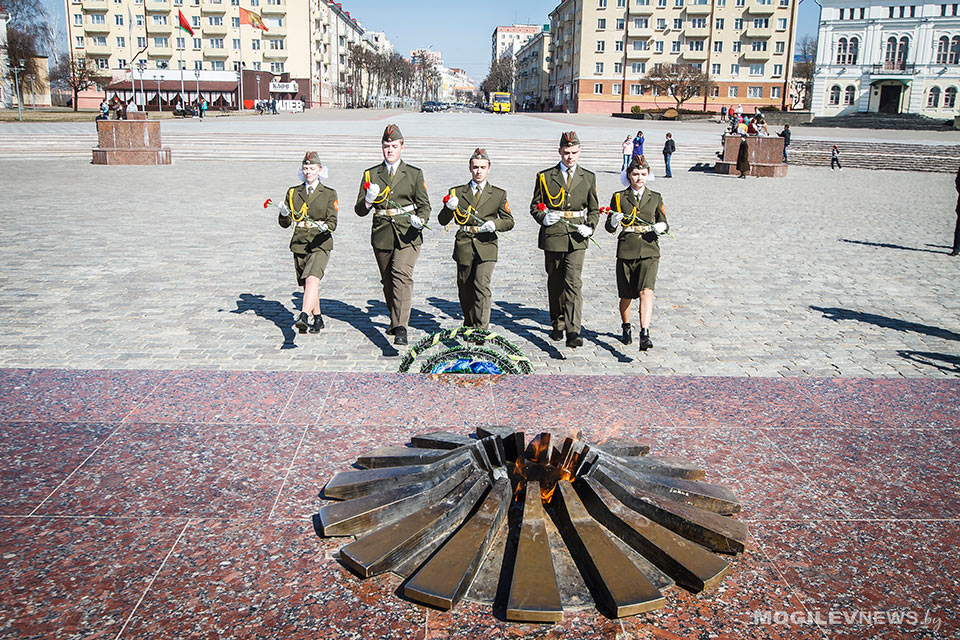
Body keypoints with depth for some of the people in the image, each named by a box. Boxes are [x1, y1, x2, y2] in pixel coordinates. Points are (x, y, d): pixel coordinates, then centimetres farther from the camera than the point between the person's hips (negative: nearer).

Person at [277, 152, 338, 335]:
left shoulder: (329, 194, 1)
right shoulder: (293, 192, 9)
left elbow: (333, 221, -9)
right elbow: (285, 223, 5)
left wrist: (325, 227, -31)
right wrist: (284, 214, -17)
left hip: (320, 244, -4)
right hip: (299, 244, 4)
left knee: (312, 280, -25)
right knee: (306, 285, 13)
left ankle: (303, 318, -38)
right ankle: (318, 319, 30)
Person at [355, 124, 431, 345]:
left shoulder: (415, 174, 7)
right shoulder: (371, 175, 9)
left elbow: (424, 204, 6)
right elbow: (360, 210, 6)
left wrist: (420, 220, -16)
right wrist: (368, 200, -17)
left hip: (408, 234, -3)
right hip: (382, 234, 3)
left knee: (402, 275, -20)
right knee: (387, 280, 12)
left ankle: (401, 328, -26)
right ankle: (395, 320, 33)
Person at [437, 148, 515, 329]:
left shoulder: (499, 194, 7)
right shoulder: (457, 192, 7)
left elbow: (509, 222, 8)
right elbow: (442, 220, 5)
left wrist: (495, 224, -14)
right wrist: (449, 208, -17)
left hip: (486, 246, -2)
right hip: (464, 246, 2)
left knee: (482, 285, -17)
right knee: (465, 288, 10)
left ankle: (481, 329, -15)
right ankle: (469, 325, 30)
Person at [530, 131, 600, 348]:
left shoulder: (588, 178, 9)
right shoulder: (545, 177, 5)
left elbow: (594, 209, 15)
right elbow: (535, 206, 10)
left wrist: (589, 227, -4)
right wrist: (543, 218, -12)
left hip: (577, 238, -1)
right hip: (553, 236, 1)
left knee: (573, 283, -12)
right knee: (555, 283, 11)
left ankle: (573, 332, -16)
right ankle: (557, 325, 27)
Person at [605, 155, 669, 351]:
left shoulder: (655, 198, 8)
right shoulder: (619, 197, 5)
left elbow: (664, 223, 14)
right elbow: (609, 227, 7)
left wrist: (661, 227, -10)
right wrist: (614, 222, -17)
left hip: (649, 251, 0)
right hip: (626, 251, 0)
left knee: (646, 291, -19)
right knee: (626, 296, 9)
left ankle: (644, 334, -25)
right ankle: (626, 329, 35)